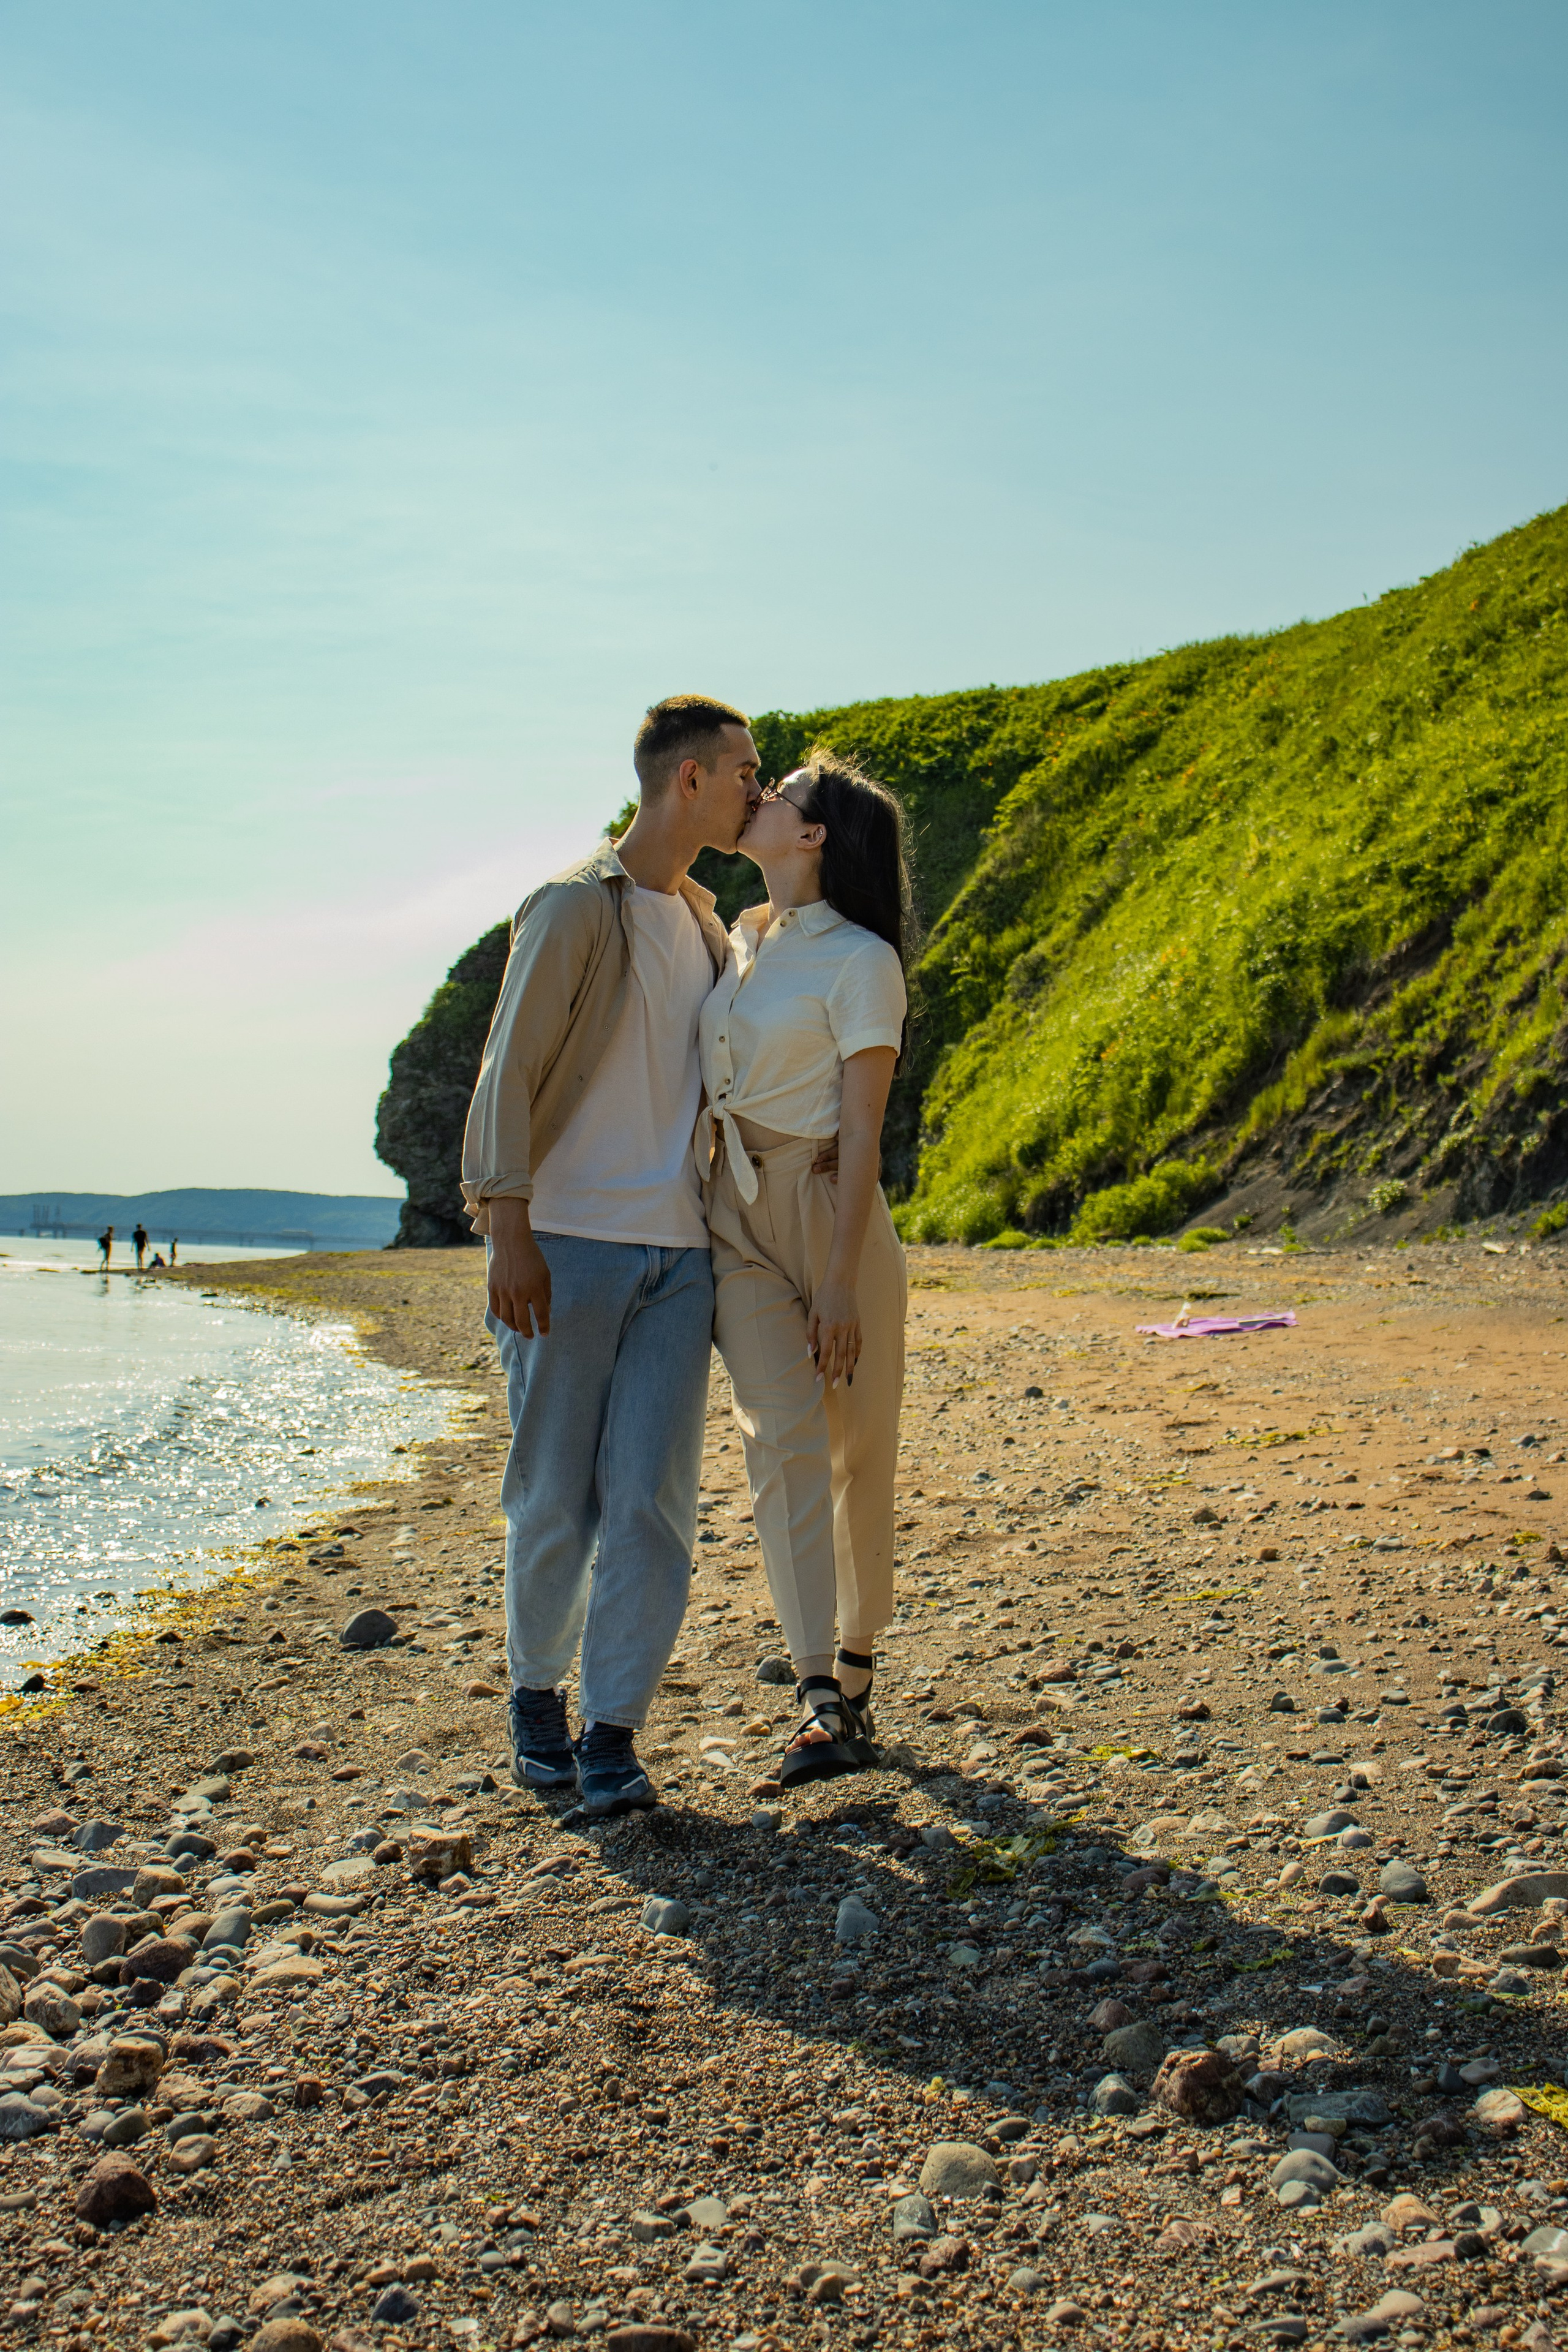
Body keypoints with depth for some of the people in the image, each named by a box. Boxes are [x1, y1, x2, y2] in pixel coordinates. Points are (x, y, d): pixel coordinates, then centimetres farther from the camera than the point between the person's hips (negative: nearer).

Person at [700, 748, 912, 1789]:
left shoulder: (860, 961, -9)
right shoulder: (743, 940, 13)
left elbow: (863, 1134, -14)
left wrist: (838, 1282, -18)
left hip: (830, 1212, -5)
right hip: (738, 1216, 5)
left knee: (857, 1453, 5)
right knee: (783, 1439, -10)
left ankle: (857, 1675, 22)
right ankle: (820, 1704, -16)